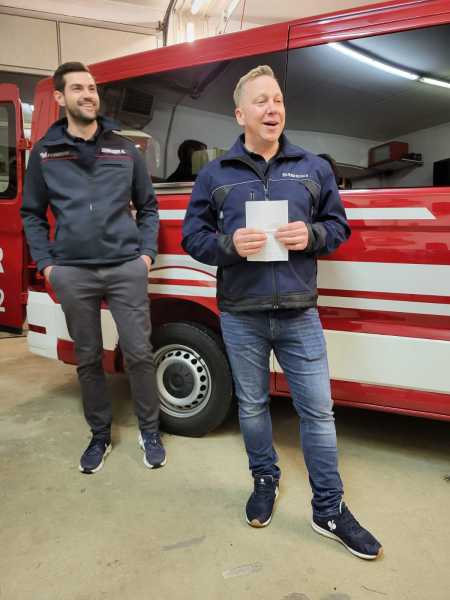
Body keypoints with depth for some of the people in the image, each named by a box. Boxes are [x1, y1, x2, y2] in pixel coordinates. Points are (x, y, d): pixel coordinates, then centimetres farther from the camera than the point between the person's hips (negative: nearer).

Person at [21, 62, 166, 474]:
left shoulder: (125, 149, 10)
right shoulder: (45, 153, 9)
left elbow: (148, 206, 14)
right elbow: (32, 214, 13)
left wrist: (147, 253, 3)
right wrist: (45, 263, 3)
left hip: (126, 269, 0)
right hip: (73, 273, 1)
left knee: (139, 353, 1)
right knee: (88, 359, 10)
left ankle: (150, 431, 21)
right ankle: (100, 435, 28)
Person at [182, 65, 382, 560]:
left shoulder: (314, 168, 8)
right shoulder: (215, 174, 5)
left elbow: (338, 227, 11)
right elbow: (193, 237, 5)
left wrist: (312, 236, -11)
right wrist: (229, 244, -15)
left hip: (299, 315, 1)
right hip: (241, 318, 0)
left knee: (318, 411, 5)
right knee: (252, 406, 14)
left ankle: (330, 511, 22)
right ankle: (265, 481, 39)